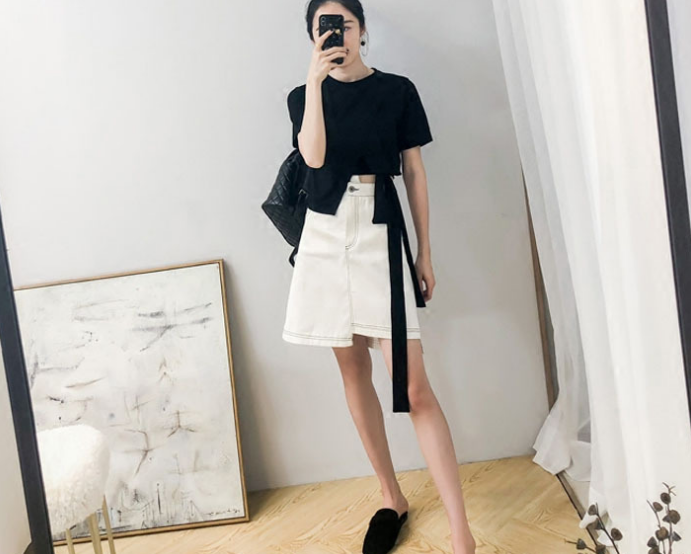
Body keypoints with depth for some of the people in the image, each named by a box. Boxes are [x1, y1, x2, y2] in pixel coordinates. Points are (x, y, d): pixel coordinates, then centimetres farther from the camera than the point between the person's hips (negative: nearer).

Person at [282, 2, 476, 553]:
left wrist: (425, 251, 3)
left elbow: (415, 172, 5)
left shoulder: (397, 90, 6)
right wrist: (316, 81, -13)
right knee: (353, 370, 8)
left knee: (413, 384, -11)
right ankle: (392, 497, 24)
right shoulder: (304, 95, 9)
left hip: (381, 233, -2)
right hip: (326, 235, 3)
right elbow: (314, 156, -10)